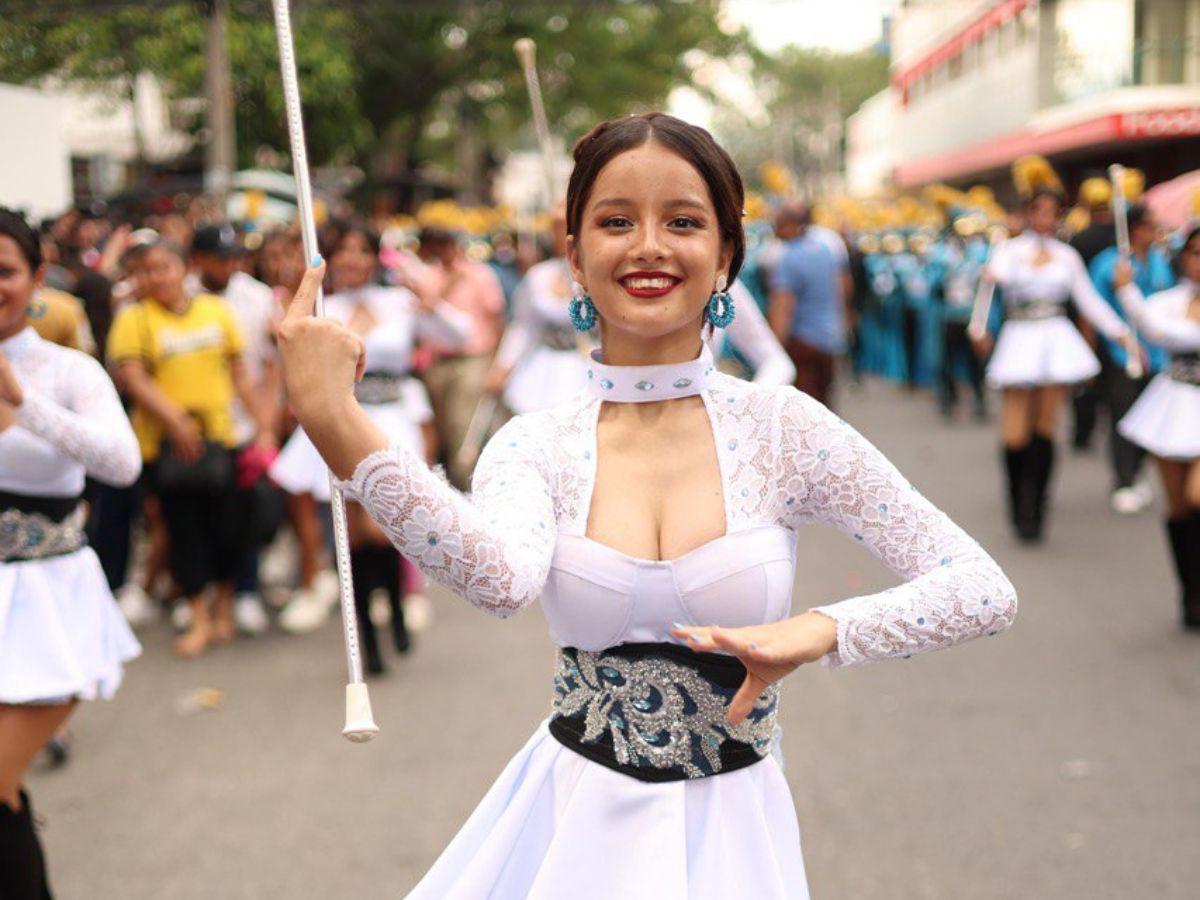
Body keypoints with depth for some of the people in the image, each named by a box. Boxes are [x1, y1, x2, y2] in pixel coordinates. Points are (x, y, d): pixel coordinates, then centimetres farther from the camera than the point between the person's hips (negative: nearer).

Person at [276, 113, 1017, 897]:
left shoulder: (782, 427, -8)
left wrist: (818, 631, -22)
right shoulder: (536, 444, -7)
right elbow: (502, 579, -31)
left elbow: (987, 590, -9)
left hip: (728, 833, -1)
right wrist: (339, 426, -40)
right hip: (570, 822, 1)